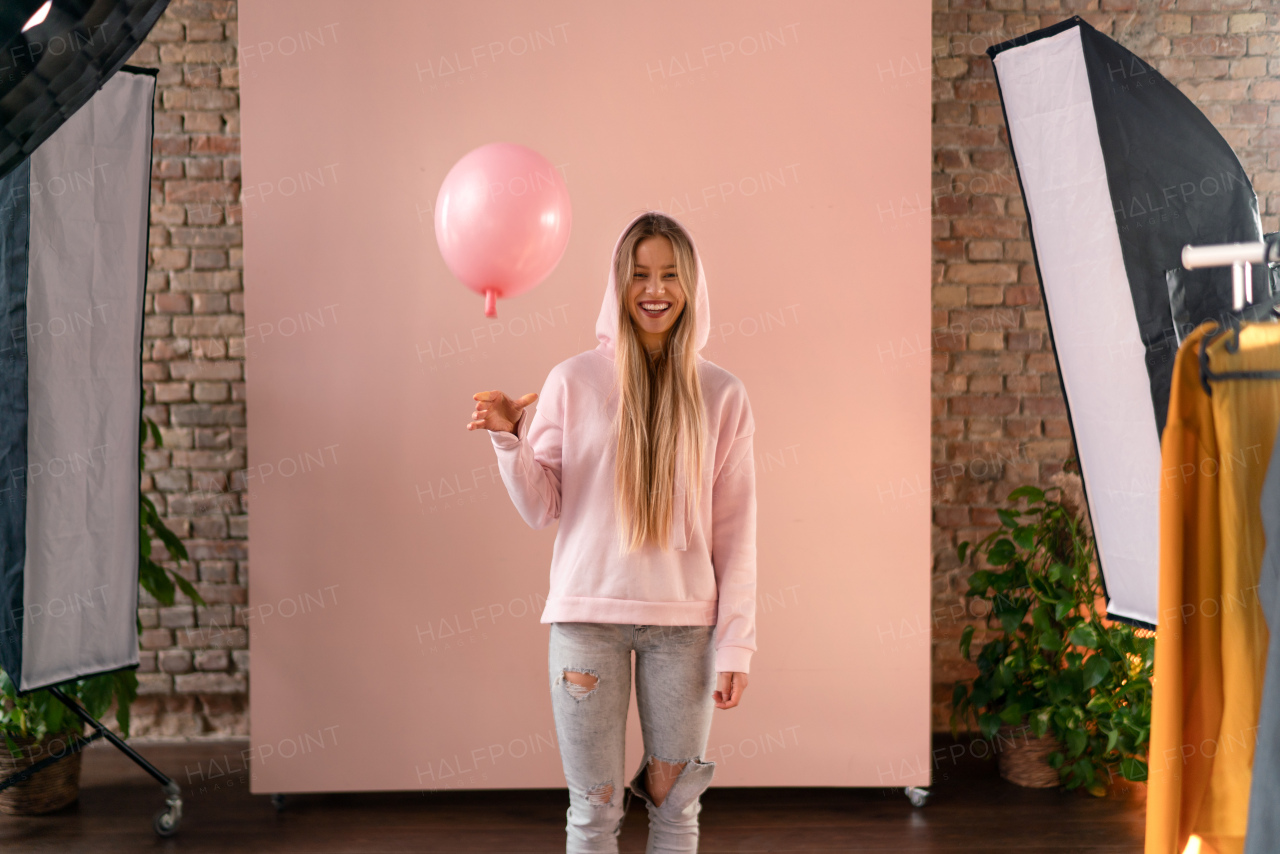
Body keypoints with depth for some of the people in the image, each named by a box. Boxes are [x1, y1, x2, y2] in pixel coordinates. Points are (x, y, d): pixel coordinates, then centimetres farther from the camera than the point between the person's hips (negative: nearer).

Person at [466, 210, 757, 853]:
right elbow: (540, 510, 3)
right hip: (588, 613, -1)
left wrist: (736, 644, -2)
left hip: (684, 619, 1)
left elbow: (735, 530, 2)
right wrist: (510, 439, -14)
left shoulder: (721, 395, 2)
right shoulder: (573, 381, -1)